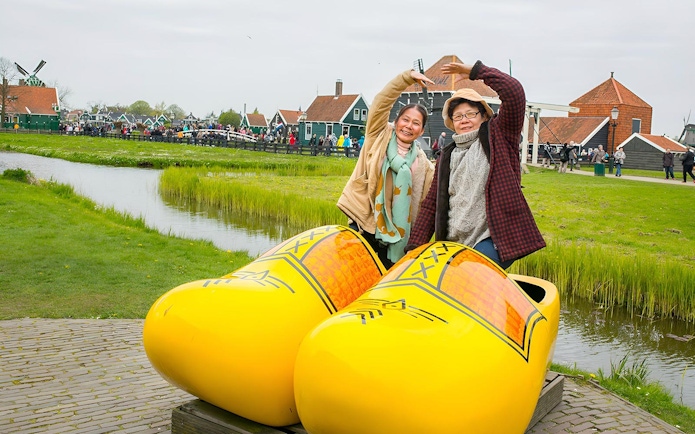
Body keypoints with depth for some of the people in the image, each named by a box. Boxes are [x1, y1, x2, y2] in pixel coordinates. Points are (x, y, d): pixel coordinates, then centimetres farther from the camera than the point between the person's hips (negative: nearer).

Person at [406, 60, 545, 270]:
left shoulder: (497, 136, 6)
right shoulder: (447, 156, 18)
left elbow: (514, 92, -9)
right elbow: (431, 204, 17)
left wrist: (475, 71, -3)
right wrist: (415, 246, 10)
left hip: (492, 239, -5)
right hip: (455, 243, 5)